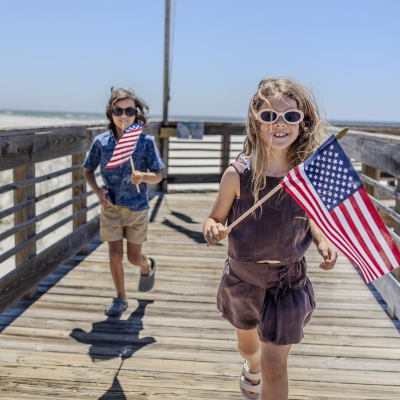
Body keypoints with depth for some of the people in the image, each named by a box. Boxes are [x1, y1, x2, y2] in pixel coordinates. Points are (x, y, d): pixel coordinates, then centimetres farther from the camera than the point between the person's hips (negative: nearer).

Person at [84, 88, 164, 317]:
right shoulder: (101, 141, -3)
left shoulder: (145, 141, -9)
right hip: (111, 207, 2)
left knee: (134, 257, 8)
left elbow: (158, 175, -9)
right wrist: (97, 190, -10)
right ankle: (121, 298, 24)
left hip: (137, 207, -1)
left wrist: (143, 176, -31)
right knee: (115, 255, 4)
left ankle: (148, 266, 45)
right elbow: (89, 170, 8)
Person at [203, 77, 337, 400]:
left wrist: (323, 241, -16)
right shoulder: (238, 174, -21)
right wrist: (212, 230, -30)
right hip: (243, 277, 1)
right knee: (247, 342, 27)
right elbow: (215, 218, -7)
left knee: (275, 366, 1)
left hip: (289, 281, -1)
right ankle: (252, 369, 64)